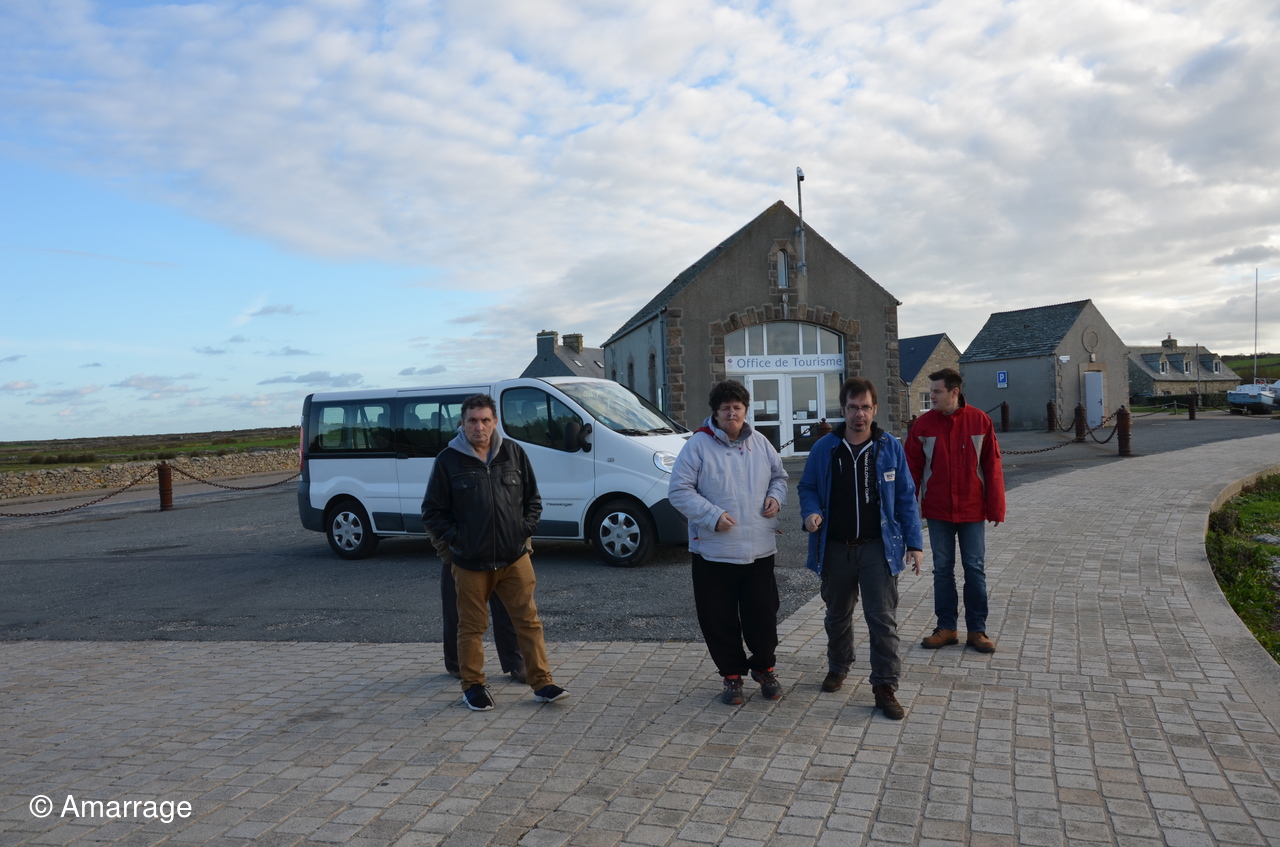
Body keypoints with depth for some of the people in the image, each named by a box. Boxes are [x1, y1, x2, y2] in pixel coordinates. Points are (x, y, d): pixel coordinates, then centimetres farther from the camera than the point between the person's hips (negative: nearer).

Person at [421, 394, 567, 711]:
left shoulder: (514, 453, 4)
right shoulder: (449, 460, -3)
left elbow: (533, 499, 13)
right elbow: (432, 511, 2)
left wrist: (524, 530, 1)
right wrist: (455, 540, -7)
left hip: (514, 557, 2)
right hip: (471, 563, -2)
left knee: (528, 619, 3)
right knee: (472, 626, 8)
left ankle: (541, 683, 11)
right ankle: (473, 686, 23)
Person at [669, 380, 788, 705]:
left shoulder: (760, 444, 8)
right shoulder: (698, 445, -7)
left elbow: (779, 477, 22)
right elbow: (679, 491, -8)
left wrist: (776, 497, 0)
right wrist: (713, 516, -18)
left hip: (759, 550, 3)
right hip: (714, 552, -3)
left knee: (763, 615, 9)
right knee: (720, 619, 6)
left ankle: (764, 668, 33)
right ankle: (732, 675, 26)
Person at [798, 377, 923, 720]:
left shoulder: (890, 447, -1)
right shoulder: (824, 448, -1)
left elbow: (906, 497, 2)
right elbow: (808, 487, 9)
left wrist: (914, 543, -1)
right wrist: (811, 512, -13)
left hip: (878, 548, -1)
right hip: (835, 548, 2)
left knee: (883, 620, -4)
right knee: (837, 614, 18)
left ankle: (885, 687, 6)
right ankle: (838, 667, 40)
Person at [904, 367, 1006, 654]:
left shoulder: (980, 421, -5)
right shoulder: (923, 424, -3)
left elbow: (992, 467, -3)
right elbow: (912, 468, 1)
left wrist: (995, 508, -5)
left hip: (972, 510, -1)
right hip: (938, 511, 1)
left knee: (975, 569, 6)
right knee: (942, 569, 9)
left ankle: (977, 630, 16)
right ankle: (946, 627, 19)